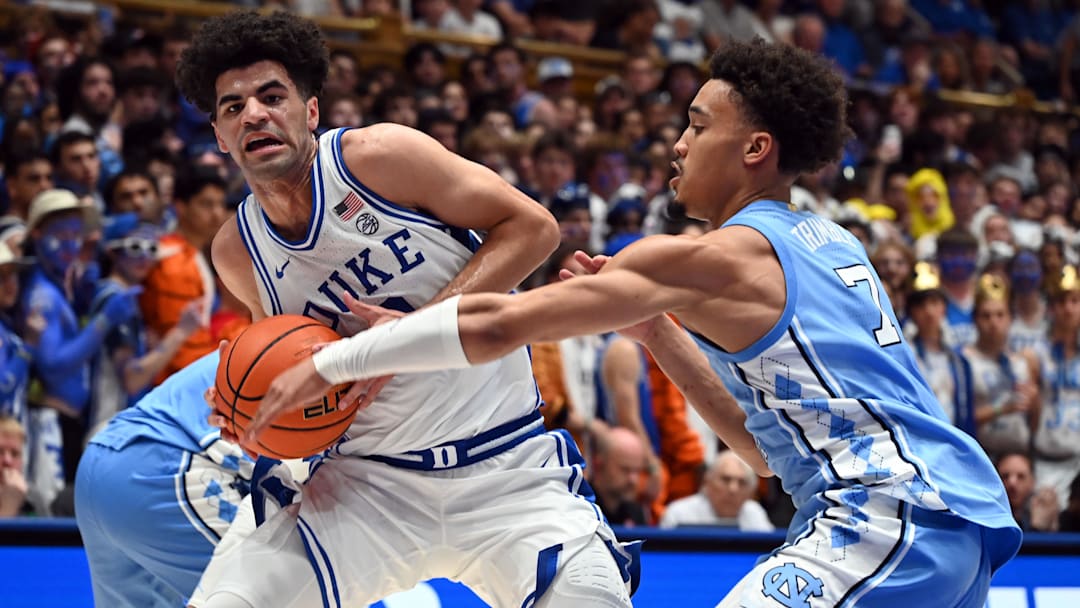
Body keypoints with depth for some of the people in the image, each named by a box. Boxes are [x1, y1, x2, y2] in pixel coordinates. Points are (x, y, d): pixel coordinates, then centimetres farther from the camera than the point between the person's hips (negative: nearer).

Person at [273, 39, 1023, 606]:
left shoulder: (713, 257, -6)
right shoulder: (830, 245, 20)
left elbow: (497, 325, -9)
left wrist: (328, 366, -1)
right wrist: (654, 330, 22)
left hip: (891, 516, -10)